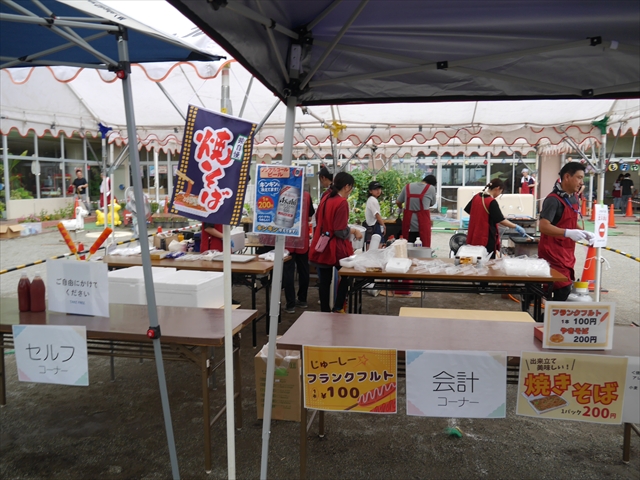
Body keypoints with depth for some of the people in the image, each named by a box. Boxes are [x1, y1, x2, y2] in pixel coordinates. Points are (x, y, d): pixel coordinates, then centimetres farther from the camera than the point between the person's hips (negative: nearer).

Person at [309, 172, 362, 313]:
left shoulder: (326, 197, 5)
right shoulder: (342, 202, -18)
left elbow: (318, 217, 22)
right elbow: (341, 232, -21)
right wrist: (354, 231, -5)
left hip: (322, 246, 7)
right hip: (336, 248, -7)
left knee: (325, 279, 13)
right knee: (347, 275, 14)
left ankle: (325, 310, 21)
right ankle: (338, 308, 12)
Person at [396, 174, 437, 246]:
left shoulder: (408, 187, 7)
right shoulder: (431, 188, -1)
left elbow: (398, 202, 12)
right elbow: (432, 204, 12)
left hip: (409, 224, 3)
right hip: (423, 224, -3)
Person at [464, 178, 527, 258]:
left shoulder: (476, 197, 3)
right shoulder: (492, 202, -17)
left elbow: (468, 210, 15)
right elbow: (501, 220, -17)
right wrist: (516, 227, -9)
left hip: (474, 236, 7)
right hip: (487, 238, -7)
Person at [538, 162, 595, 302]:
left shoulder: (574, 199, 11)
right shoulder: (554, 200, -17)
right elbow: (544, 226, -26)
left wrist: (584, 233, 4)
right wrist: (568, 233, -35)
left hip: (567, 253, 9)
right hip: (553, 253, -9)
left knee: (564, 289, 13)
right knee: (563, 289, -9)